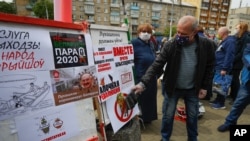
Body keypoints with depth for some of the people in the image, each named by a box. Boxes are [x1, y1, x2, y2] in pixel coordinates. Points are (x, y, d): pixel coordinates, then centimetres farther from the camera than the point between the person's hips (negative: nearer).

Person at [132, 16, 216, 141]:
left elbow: (209, 67, 0)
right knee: (168, 115, 12)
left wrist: (204, 86, -1)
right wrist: (143, 83, -33)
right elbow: (156, 65, -22)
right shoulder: (170, 45, -19)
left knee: (192, 116, 19)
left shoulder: (206, 45, -13)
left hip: (193, 89, 2)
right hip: (172, 88, -1)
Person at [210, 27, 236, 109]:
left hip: (222, 69, -10)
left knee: (222, 86, -2)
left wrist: (224, 68, -25)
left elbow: (229, 56, -22)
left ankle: (221, 104, 7)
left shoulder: (230, 41, -14)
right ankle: (217, 100, 27)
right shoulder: (224, 42, 19)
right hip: (218, 68, 10)